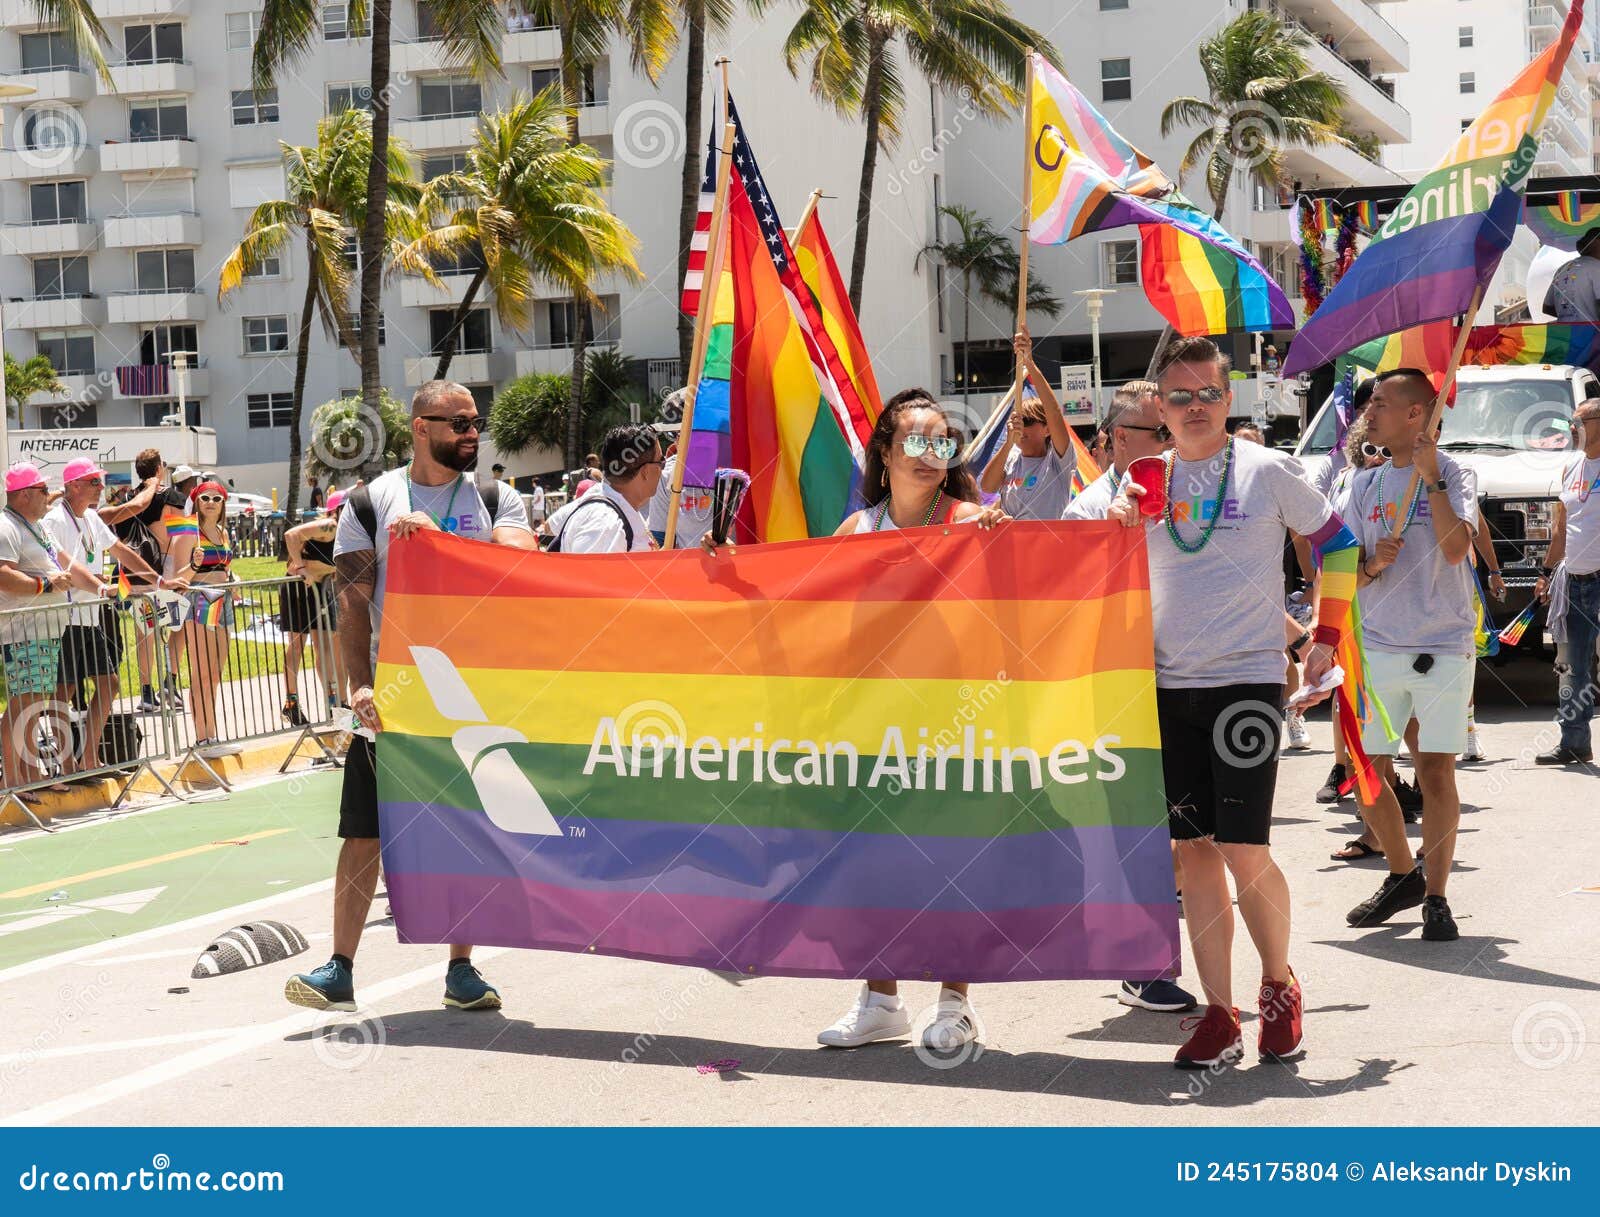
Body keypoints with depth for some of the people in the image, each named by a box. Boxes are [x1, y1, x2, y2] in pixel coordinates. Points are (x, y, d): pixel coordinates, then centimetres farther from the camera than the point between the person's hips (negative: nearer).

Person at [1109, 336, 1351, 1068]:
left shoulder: (1266, 472, -1)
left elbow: (1336, 544, 9)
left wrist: (1327, 635, 5)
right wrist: (1118, 526, -5)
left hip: (1247, 681, -4)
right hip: (1169, 684, 4)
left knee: (1244, 851, -8)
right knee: (1194, 850, 4)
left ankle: (1279, 984, 17)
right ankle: (1218, 1016, 11)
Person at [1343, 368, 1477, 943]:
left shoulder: (1455, 475, -1)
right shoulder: (1364, 484, 12)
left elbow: (1456, 549, -17)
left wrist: (1431, 476, -16)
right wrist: (1371, 564, -10)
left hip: (1443, 647, -4)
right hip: (1377, 647, 4)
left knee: (1436, 771, -6)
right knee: (1366, 771, 4)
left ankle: (1436, 897, 3)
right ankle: (1403, 876, 25)